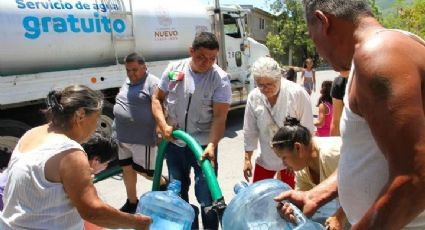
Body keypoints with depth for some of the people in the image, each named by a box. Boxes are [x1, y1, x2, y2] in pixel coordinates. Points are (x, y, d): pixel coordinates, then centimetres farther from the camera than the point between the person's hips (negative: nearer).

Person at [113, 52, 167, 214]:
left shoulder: (152, 83, -14)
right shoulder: (127, 82, 13)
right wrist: (119, 130, 23)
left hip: (142, 138, -8)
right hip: (123, 137, 8)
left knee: (142, 170, 4)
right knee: (126, 169, 15)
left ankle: (164, 184, 31)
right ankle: (132, 202, 31)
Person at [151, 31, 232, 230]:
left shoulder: (220, 78, -14)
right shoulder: (173, 69, -4)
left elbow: (220, 117, -18)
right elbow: (157, 98, 6)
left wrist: (211, 145, -31)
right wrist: (163, 125, -9)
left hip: (203, 146, -4)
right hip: (174, 144, 4)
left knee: (207, 198, 1)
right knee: (177, 193, 20)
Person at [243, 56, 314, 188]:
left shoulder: (297, 93, -21)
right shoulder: (253, 97, -11)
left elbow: (307, 129, -13)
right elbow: (250, 131, -2)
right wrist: (247, 159, 1)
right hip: (265, 159, 3)